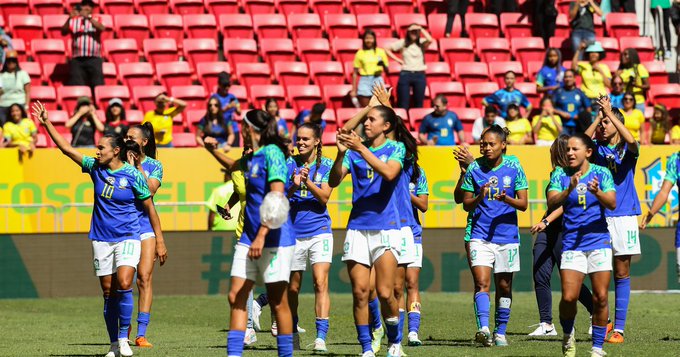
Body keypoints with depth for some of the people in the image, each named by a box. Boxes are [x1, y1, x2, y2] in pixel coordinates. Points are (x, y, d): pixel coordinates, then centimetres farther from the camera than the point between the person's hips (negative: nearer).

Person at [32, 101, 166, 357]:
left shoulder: (133, 175, -9)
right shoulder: (95, 167, 2)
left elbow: (149, 208, -2)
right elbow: (65, 148, 4)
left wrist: (160, 242, -3)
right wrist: (46, 123, -1)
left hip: (128, 238, -4)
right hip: (101, 239, 4)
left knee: (124, 284, -21)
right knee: (108, 292, 5)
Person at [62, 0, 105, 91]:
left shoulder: (96, 19, 10)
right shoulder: (73, 20, 12)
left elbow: (102, 28, -11)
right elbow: (63, 32, -3)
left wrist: (88, 17, -23)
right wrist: (69, 18, -19)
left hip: (94, 59, -1)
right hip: (77, 59, 1)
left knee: (97, 86, -9)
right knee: (76, 86, -9)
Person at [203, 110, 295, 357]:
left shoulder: (272, 153, -13)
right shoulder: (251, 157, 13)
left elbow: (276, 198, -21)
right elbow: (233, 166, 40)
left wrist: (261, 236, -25)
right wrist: (213, 150, 28)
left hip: (274, 237, -8)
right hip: (249, 236, 8)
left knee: (278, 301, -1)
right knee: (236, 297, 2)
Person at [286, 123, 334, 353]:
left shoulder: (326, 165, 1)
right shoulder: (289, 164, 4)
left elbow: (324, 197, -8)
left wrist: (307, 181, -23)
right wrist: (293, 187, -23)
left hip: (319, 232, -2)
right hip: (293, 232, 2)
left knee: (320, 283, -15)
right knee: (292, 288, 9)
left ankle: (321, 337, -19)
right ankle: (292, 334, 27)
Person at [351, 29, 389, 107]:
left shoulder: (380, 52, 6)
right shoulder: (360, 53, 5)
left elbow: (387, 70, 8)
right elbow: (355, 73, 6)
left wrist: (383, 64, -14)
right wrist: (353, 90, 2)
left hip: (377, 80, 0)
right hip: (364, 81, 0)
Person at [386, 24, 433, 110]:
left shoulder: (422, 43, 3)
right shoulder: (402, 43, 3)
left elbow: (430, 40, -19)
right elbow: (387, 50, 7)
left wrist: (421, 29, -13)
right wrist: (398, 60, 0)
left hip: (420, 75, 1)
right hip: (405, 74, -1)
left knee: (419, 103, 7)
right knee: (403, 103, -1)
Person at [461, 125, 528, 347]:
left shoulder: (514, 168, 0)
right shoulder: (474, 169, 1)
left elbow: (523, 204, 0)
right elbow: (466, 205, 7)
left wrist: (506, 199, -20)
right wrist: (479, 198, -15)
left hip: (507, 235, 1)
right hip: (480, 235, -1)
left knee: (504, 286, 8)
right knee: (481, 283, -16)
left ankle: (500, 332, 20)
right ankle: (483, 329, -28)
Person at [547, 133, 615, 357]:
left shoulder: (602, 174, 1)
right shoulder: (560, 175, 1)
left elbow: (612, 204, -11)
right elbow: (551, 203, -12)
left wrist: (597, 192, -30)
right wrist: (569, 190, -29)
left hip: (599, 241, 0)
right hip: (571, 244, 0)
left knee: (600, 298, -3)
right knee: (569, 297, -10)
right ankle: (568, 335, 18)